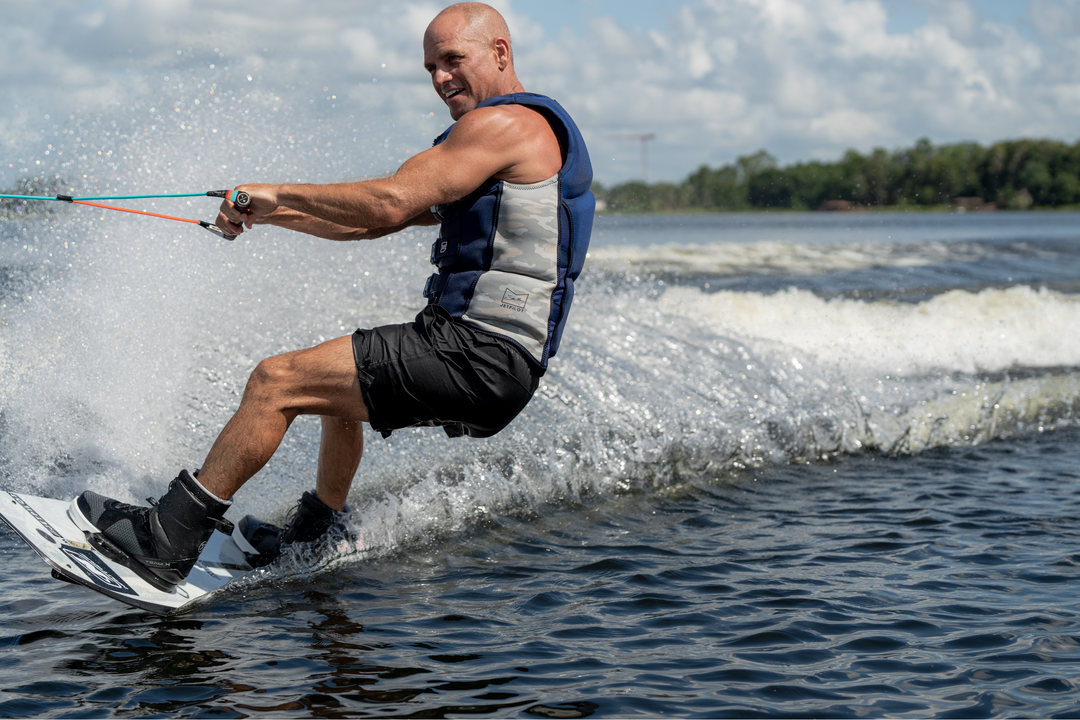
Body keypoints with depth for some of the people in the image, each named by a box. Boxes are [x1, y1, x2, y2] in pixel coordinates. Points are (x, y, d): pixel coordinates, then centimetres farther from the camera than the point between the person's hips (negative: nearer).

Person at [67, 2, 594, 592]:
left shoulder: (502, 123, -12)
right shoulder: (533, 132, 21)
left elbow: (389, 203, -21)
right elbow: (380, 222, 22)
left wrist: (281, 193, -7)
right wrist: (272, 214, 17)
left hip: (479, 358, -11)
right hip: (503, 363, 11)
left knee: (277, 381, -12)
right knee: (339, 384, 33)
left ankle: (164, 542, -10)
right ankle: (315, 537, 44)